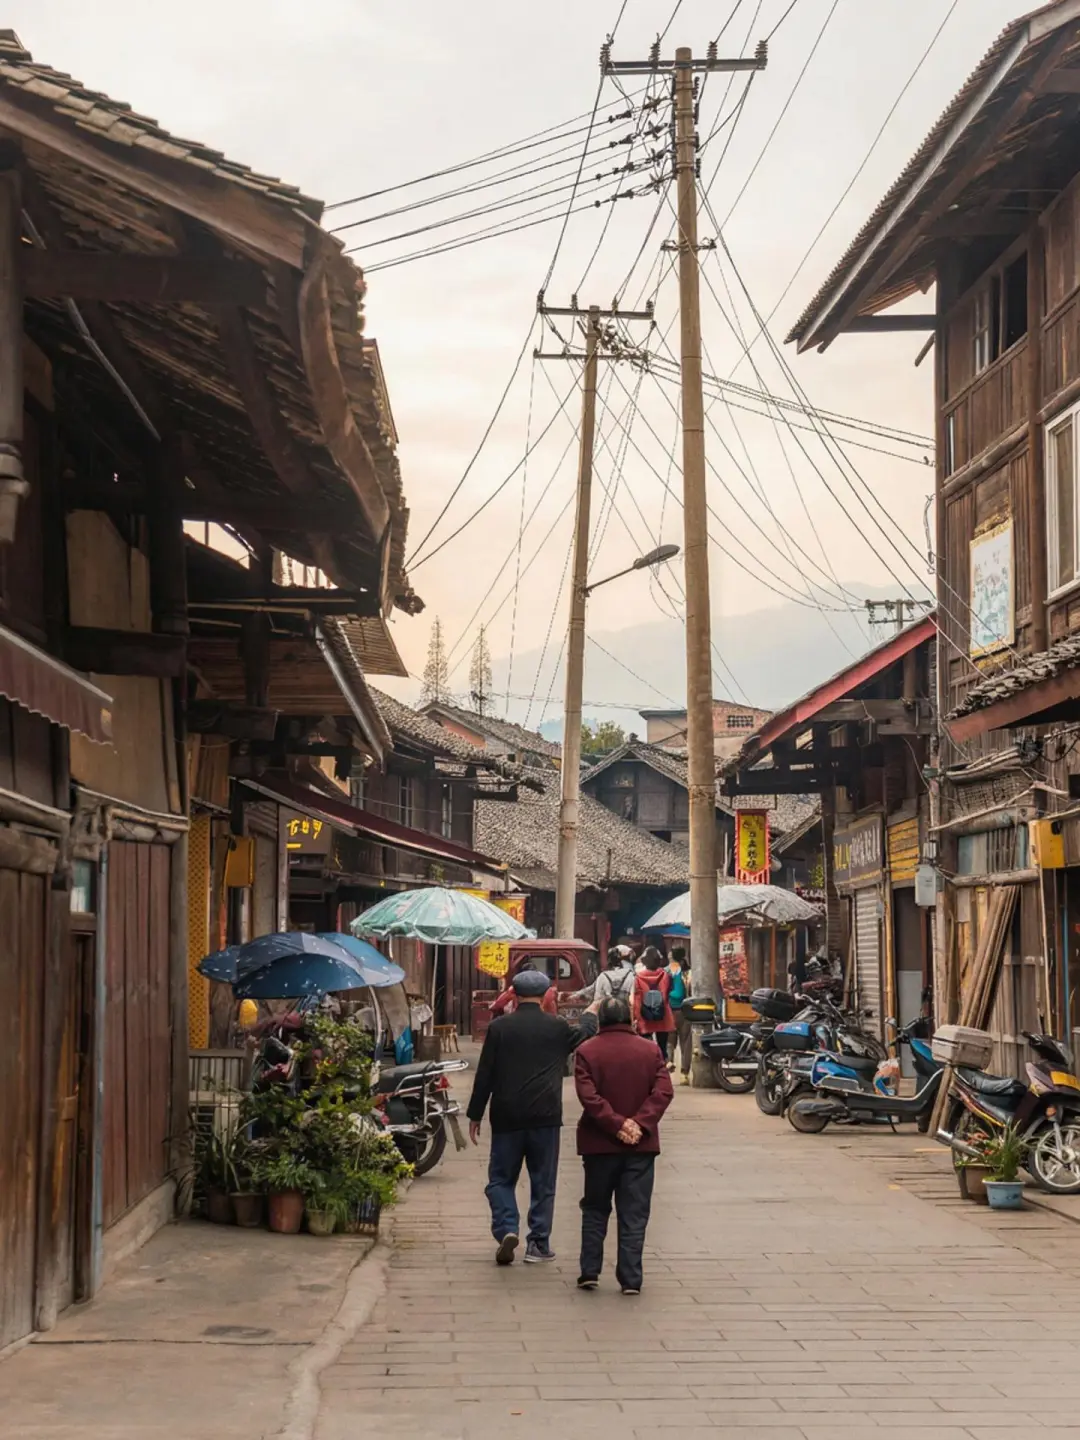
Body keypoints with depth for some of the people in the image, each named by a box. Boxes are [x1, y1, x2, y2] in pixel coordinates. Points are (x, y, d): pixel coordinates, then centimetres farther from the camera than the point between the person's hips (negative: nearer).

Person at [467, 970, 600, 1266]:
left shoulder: (499, 1027, -2)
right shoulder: (557, 1027, 0)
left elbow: (484, 1075, -1)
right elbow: (584, 1036, 22)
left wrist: (475, 1115, 7)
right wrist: (590, 1015, 44)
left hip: (506, 1117, 0)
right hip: (545, 1117, 0)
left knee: (501, 1178, 10)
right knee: (543, 1182, 9)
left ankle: (507, 1229, -10)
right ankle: (538, 1243, 9)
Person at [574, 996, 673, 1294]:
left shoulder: (587, 1051, -4)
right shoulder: (650, 1050, 2)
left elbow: (588, 1096, -15)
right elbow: (663, 1091, -8)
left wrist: (616, 1124, -15)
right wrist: (640, 1123, -13)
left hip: (599, 1144, -1)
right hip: (641, 1145, 1)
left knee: (595, 1210, 14)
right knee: (634, 1215, 4)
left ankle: (590, 1272, 12)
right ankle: (631, 1279, 2)